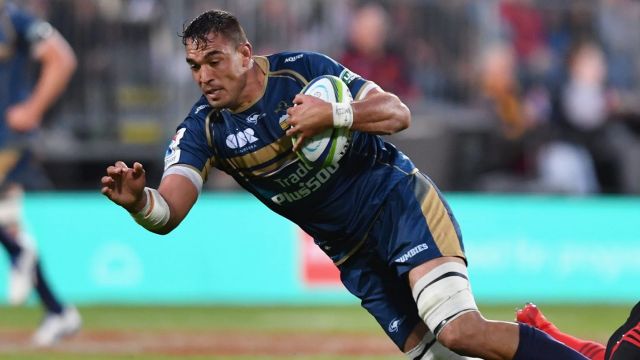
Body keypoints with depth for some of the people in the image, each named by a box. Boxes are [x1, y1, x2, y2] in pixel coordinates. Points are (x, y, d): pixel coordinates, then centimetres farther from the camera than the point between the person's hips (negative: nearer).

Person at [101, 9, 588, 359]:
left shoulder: (301, 71, -11)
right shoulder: (202, 130, -4)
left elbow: (398, 114, -12)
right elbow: (168, 212, -18)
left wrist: (332, 115, -30)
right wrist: (138, 200, -42)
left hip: (399, 203, -5)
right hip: (352, 252, 5)